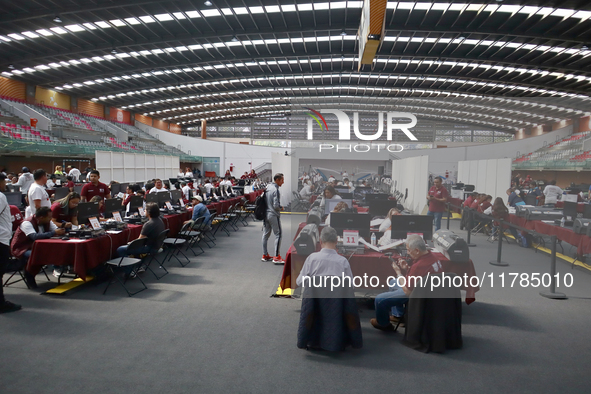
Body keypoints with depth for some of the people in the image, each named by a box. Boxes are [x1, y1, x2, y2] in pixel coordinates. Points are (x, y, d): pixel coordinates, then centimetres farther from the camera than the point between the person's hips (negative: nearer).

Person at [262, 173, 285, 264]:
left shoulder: (267, 187, 8)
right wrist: (281, 208, -4)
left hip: (265, 214, 9)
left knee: (265, 234, 12)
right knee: (278, 235, -3)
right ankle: (277, 257, -5)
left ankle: (265, 255, 20)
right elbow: (276, 205, -21)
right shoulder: (275, 190, -17)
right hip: (273, 215, -9)